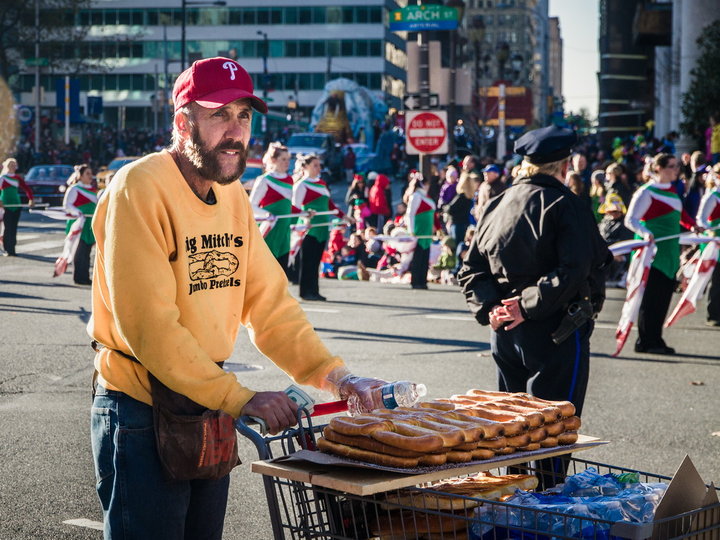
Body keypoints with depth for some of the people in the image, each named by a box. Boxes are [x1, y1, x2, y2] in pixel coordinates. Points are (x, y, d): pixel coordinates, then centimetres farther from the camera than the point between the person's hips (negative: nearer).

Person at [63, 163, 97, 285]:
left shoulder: (93, 189, 18)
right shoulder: (74, 189, -6)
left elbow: (96, 204, 29)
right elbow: (67, 204, -13)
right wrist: (77, 212, -27)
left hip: (90, 225, 8)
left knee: (87, 251, 9)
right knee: (80, 251, -7)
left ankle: (85, 277, 13)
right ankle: (79, 277, -4)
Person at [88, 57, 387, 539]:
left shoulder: (234, 196, 8)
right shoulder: (140, 189, -17)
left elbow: (269, 301, 8)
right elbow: (148, 324, -24)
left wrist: (331, 373, -6)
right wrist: (239, 398, -24)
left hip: (212, 408, 8)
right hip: (143, 415, -8)